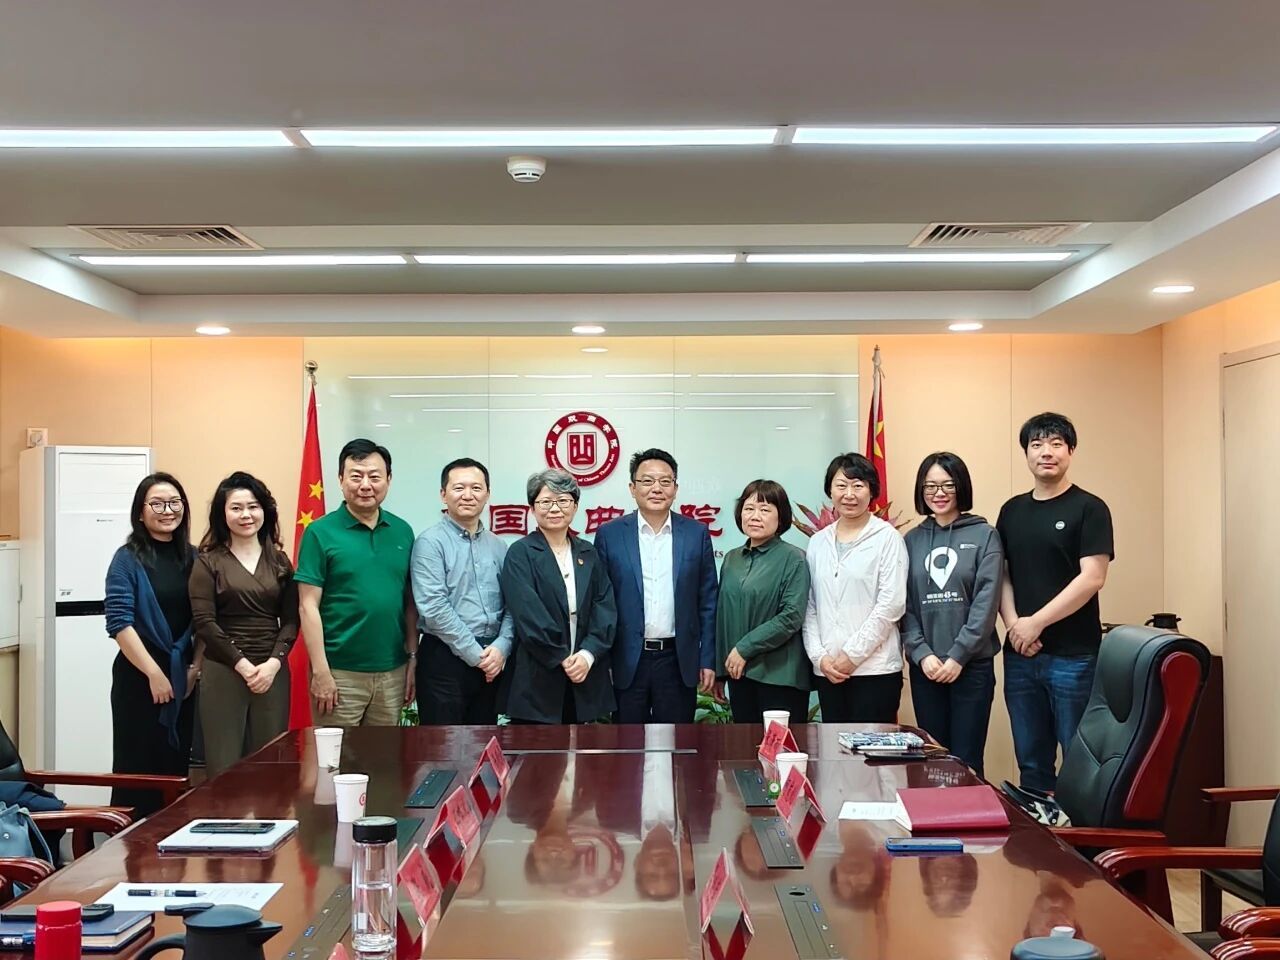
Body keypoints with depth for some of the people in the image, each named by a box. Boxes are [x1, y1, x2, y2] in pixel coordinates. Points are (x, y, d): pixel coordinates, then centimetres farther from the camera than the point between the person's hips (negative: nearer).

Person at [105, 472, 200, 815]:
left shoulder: (192, 558, 7)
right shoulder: (128, 559, -6)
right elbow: (119, 623, -13)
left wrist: (195, 668, 0)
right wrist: (155, 673, -15)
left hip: (181, 676, 5)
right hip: (138, 676, -4)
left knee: (176, 768, 10)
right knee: (138, 768, 1)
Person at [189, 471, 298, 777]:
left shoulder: (279, 560, 11)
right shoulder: (208, 562, 2)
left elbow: (291, 620, 6)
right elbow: (203, 622, -5)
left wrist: (273, 662, -9)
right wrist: (242, 664, -12)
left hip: (273, 672, 3)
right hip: (223, 672, -2)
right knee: (224, 768, -3)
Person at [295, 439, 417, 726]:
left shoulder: (402, 532, 6)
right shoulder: (321, 533, -5)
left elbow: (410, 602, 11)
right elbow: (308, 607, -8)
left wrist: (413, 658, 7)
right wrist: (321, 672, -12)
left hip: (392, 671, 4)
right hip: (340, 672, -4)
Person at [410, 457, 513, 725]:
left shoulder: (497, 547, 11)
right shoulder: (431, 542, -7)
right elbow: (434, 607, -15)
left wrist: (501, 647, -10)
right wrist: (476, 654, -14)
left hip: (490, 663, 6)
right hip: (444, 660, -5)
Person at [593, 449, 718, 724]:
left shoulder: (697, 533, 3)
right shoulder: (609, 534, 0)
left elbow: (707, 602, 5)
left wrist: (707, 660, 2)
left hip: (678, 660, 1)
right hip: (627, 660, 0)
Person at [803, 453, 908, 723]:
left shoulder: (887, 538, -2)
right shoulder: (818, 542, 11)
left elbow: (891, 605, -9)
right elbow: (809, 607, 10)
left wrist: (852, 654, -10)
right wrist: (819, 656, -2)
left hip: (875, 669, -4)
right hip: (827, 671, 4)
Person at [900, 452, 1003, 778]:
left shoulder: (984, 536, 1)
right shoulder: (911, 540, 8)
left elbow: (987, 602, -6)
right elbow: (904, 605, 4)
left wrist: (958, 656, -12)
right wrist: (922, 653, -9)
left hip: (972, 664, -2)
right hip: (923, 666, 3)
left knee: (966, 762, -1)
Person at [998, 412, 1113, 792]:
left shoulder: (1089, 508, -3)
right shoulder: (1012, 511, 12)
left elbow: (1092, 578, -11)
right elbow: (1002, 576, 11)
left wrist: (1036, 622, -13)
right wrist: (1013, 625, -6)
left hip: (1073, 656, -5)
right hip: (1020, 656, 5)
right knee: (1031, 761, 12)